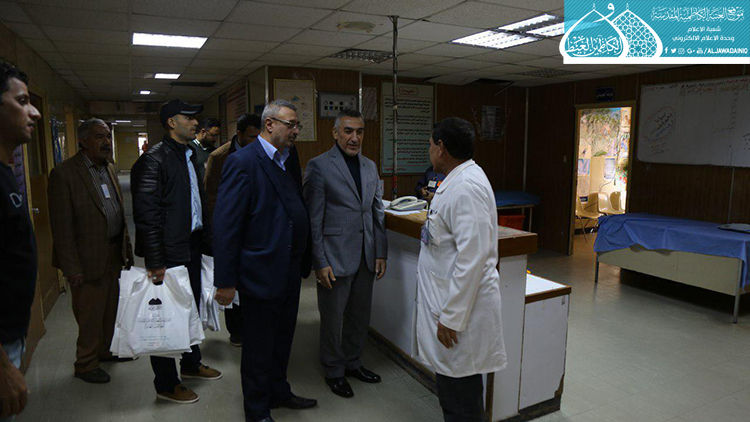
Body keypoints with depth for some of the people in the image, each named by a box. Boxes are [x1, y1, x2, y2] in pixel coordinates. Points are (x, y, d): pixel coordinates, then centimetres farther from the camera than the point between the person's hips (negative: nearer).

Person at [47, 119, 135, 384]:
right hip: (88, 258, -7)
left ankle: (105, 350, 39)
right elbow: (61, 226, -16)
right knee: (90, 314, 5)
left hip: (113, 255, 7)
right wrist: (72, 268, -17)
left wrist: (126, 247, 13)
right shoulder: (64, 174, -15)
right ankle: (86, 364, 24)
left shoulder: (109, 168, 8)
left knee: (110, 307, 19)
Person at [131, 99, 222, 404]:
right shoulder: (154, 160, -14)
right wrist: (155, 262, -19)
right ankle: (166, 384, 19)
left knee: (191, 308, 20)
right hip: (169, 252, -8)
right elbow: (146, 215, -18)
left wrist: (204, 241, 13)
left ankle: (191, 364, 39)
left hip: (193, 245, 8)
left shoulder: (191, 155, 12)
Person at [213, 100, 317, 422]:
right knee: (259, 345, 11)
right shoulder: (242, 162, -17)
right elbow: (225, 224, -18)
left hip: (290, 271, 7)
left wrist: (304, 261, 7)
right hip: (260, 271, -7)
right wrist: (225, 281, -17)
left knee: (282, 338, 23)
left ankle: (278, 392, 45)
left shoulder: (290, 158, 7)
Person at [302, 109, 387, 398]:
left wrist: (381, 252, 9)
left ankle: (353, 362, 37)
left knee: (360, 315, 17)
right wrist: (320, 262, -14)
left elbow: (377, 211, 14)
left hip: (366, 257, 6)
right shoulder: (319, 166, -9)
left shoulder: (370, 166, 10)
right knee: (333, 317, 9)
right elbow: (313, 219, -11)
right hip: (335, 257, -6)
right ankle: (334, 371, 29)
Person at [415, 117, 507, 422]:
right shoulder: (457, 182, 11)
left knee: (459, 395, 3)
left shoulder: (467, 187, -21)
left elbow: (472, 258, -26)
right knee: (452, 388, 22)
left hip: (460, 303, -10)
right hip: (448, 296, 10)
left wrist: (451, 317, -23)